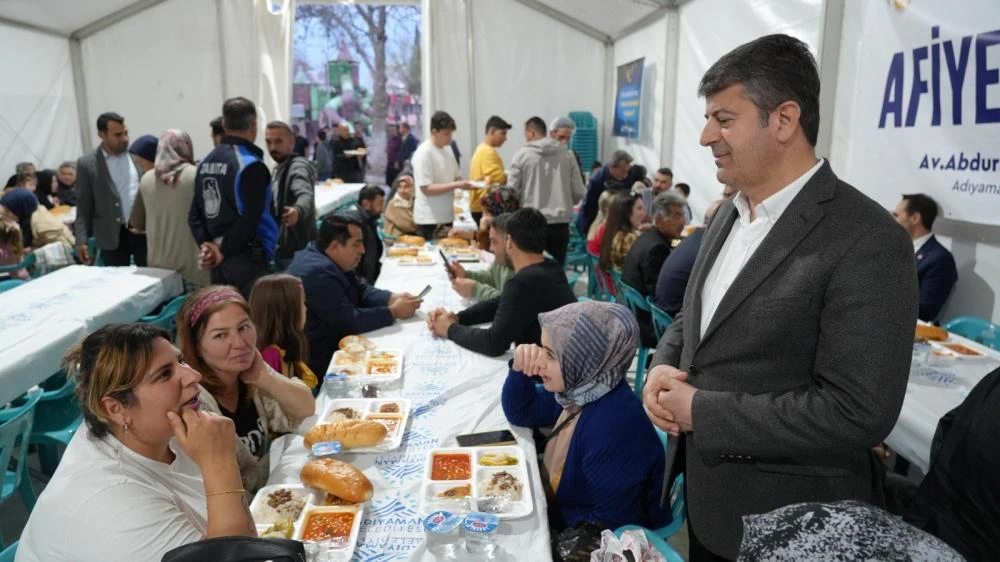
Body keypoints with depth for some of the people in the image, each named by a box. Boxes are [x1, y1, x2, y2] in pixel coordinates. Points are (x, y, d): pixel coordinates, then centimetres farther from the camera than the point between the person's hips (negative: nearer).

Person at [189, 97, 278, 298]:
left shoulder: (206, 162, 10)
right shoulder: (250, 165, -15)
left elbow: (195, 213, 9)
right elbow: (250, 218, -21)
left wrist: (206, 244, 1)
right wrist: (224, 250, -11)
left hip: (219, 260, 8)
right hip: (248, 258, -8)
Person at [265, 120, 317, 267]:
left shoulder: (297, 167, -18)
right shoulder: (280, 168, 13)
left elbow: (305, 195, -40)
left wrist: (298, 210, -61)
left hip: (297, 250, -10)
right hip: (284, 249, 10)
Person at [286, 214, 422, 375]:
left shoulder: (328, 259, 4)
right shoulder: (319, 273, -27)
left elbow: (361, 290, 11)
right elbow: (350, 321, -26)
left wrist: (392, 298, -6)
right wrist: (394, 312, -18)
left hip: (330, 345, 9)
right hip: (318, 363, -9)